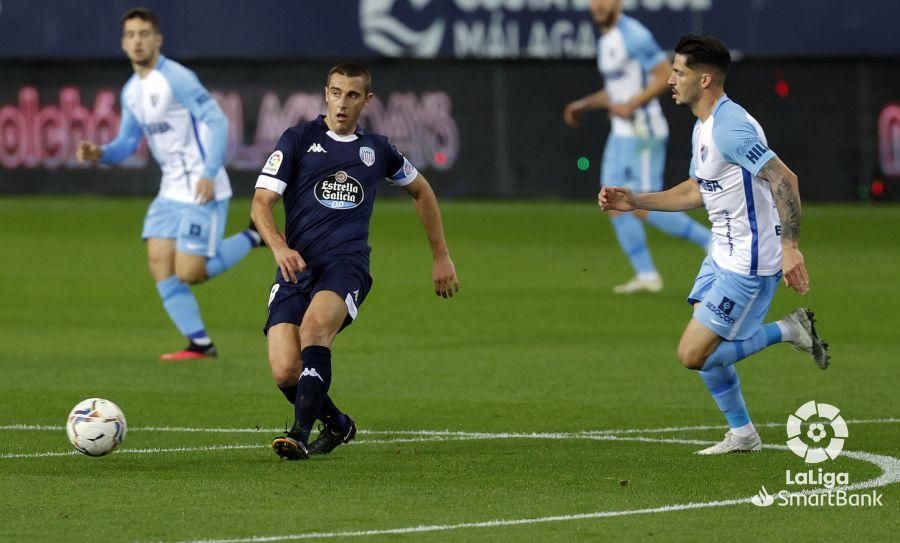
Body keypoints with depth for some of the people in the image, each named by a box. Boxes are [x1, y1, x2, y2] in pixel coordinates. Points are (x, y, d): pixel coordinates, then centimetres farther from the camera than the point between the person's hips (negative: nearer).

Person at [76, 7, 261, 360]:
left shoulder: (176, 78, -15)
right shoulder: (131, 91, 11)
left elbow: (216, 121, -19)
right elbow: (127, 143, 17)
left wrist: (209, 174, -27)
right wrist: (99, 154, -4)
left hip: (202, 190, -8)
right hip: (171, 191, 8)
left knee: (190, 274, -10)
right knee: (160, 266, -2)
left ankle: (253, 237, 11)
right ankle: (200, 344, 5)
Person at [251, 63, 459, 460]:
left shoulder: (376, 150, 16)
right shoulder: (298, 139, 8)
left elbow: (421, 192, 34)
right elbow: (261, 203, 1)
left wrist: (441, 257, 31)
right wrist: (279, 247, -19)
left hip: (347, 264, 0)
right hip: (297, 265, 1)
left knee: (315, 326, -34)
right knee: (285, 372, -15)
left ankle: (300, 434, -36)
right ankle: (336, 425, 15)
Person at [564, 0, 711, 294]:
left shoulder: (634, 36, -14)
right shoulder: (605, 41, 16)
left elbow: (666, 74, -18)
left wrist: (630, 105, -21)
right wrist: (584, 104, 15)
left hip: (644, 134, -10)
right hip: (620, 135, 10)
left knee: (643, 209, -11)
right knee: (615, 205, 4)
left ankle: (709, 241, 1)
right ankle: (646, 275, 9)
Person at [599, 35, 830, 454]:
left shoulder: (729, 128, -22)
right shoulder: (703, 128, 10)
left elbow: (784, 179, -27)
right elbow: (696, 191, 22)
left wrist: (789, 246, -31)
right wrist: (635, 201, 16)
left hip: (749, 263, -10)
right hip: (723, 255, 10)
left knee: (694, 354, -9)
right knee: (704, 349, 13)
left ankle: (788, 330, 2)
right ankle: (741, 434, 24)